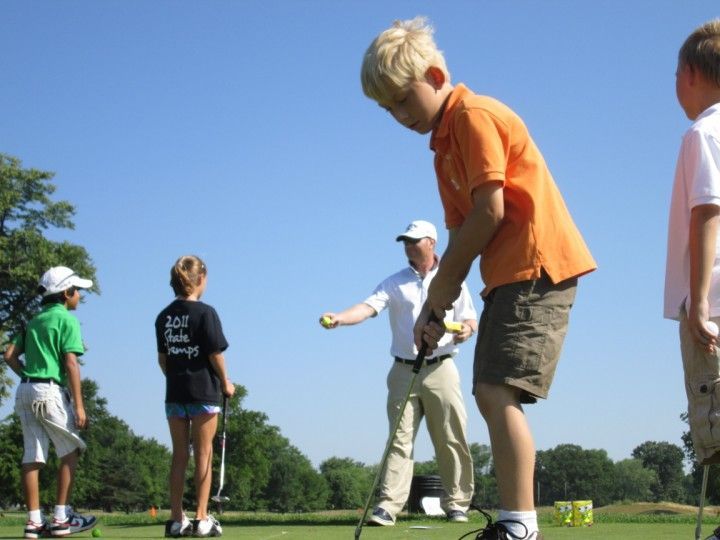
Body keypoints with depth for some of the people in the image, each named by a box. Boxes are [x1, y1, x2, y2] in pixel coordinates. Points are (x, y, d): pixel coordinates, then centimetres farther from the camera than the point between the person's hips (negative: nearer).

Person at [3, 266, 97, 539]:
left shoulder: (34, 321, 18)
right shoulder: (66, 320, -4)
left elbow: (10, 355, 12)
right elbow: (71, 363, -11)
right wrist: (79, 405, -12)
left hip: (25, 392, 7)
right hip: (50, 391, -7)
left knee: (32, 456, 5)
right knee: (70, 452, 3)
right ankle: (61, 518, 1)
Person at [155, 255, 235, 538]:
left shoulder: (164, 316, 6)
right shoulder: (205, 312, -11)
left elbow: (162, 358, 10)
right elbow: (215, 353, -11)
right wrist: (225, 382, 2)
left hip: (174, 392, 5)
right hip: (204, 390, -5)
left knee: (179, 454, 9)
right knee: (203, 453, 1)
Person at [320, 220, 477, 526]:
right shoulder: (395, 283, 8)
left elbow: (470, 319, 11)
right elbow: (368, 307, -7)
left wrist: (466, 329, -13)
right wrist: (339, 318, -26)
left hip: (440, 369, 0)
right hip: (403, 371, 0)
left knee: (451, 439, -1)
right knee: (399, 439, -4)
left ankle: (456, 504, 8)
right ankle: (388, 506, -8)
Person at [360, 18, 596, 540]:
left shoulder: (474, 115, -9)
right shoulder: (444, 143, 21)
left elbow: (490, 212, -16)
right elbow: (462, 235, 16)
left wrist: (438, 295, -7)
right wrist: (434, 308, 5)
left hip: (536, 265, -11)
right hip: (510, 275, 11)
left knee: (497, 391, -19)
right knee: (492, 397, 11)